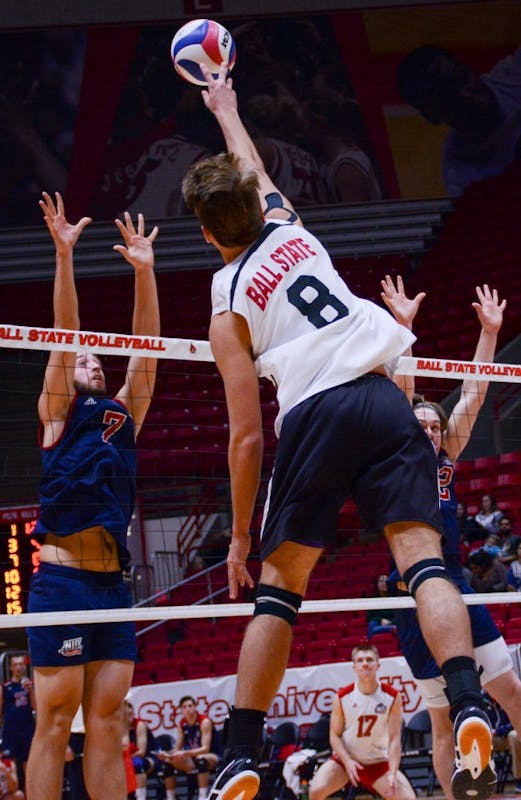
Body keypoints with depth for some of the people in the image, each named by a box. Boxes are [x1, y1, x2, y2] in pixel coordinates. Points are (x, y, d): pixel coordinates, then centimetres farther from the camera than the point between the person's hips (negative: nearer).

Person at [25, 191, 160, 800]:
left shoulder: (124, 416, 20)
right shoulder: (59, 413, 7)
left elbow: (145, 353, 14)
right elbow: (64, 337, -1)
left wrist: (144, 270, 10)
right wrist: (63, 254, -8)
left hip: (113, 584, 5)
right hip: (62, 580, -5)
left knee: (107, 722, 4)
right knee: (55, 721, -6)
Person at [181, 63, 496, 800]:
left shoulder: (229, 305, 10)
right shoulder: (289, 229, 19)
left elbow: (247, 435, 5)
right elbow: (251, 167, 45)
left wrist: (240, 536, 13)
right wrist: (225, 109, 63)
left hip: (313, 416, -2)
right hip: (381, 400, 3)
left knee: (277, 588, 7)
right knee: (424, 561, -8)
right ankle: (470, 715, -29)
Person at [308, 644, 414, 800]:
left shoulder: (392, 697, -11)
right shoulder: (342, 696, -10)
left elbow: (394, 739, -14)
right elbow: (335, 735, -6)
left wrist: (392, 773, -27)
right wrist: (348, 762, -22)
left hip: (378, 762, 0)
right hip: (344, 759, 0)